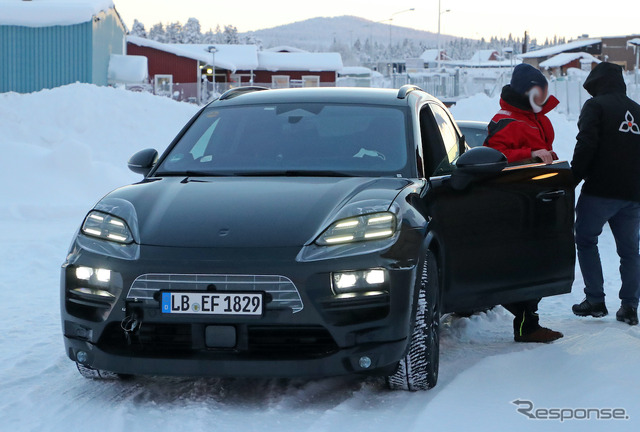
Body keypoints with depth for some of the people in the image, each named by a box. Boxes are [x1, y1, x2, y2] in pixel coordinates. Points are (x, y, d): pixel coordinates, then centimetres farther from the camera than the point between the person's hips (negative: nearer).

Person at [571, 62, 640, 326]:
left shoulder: (595, 106, -3)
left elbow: (586, 145, -15)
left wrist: (574, 177, -9)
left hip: (601, 190, -5)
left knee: (586, 239, 8)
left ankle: (595, 301, 2)